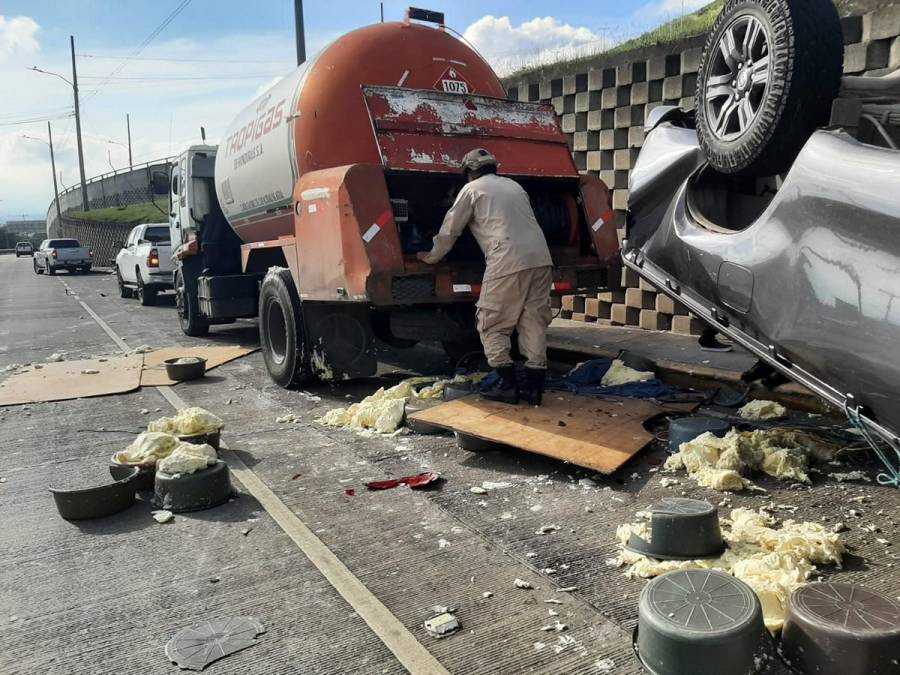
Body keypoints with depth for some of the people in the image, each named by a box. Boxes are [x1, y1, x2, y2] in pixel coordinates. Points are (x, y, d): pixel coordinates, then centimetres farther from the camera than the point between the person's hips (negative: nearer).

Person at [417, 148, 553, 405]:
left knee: (492, 326, 5)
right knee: (533, 322, 9)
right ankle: (534, 387, 9)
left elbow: (450, 230, 13)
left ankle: (507, 385, 3)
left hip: (508, 263, -6)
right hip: (540, 259, 6)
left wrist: (431, 256, 27)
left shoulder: (472, 189, 9)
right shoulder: (513, 185, 26)